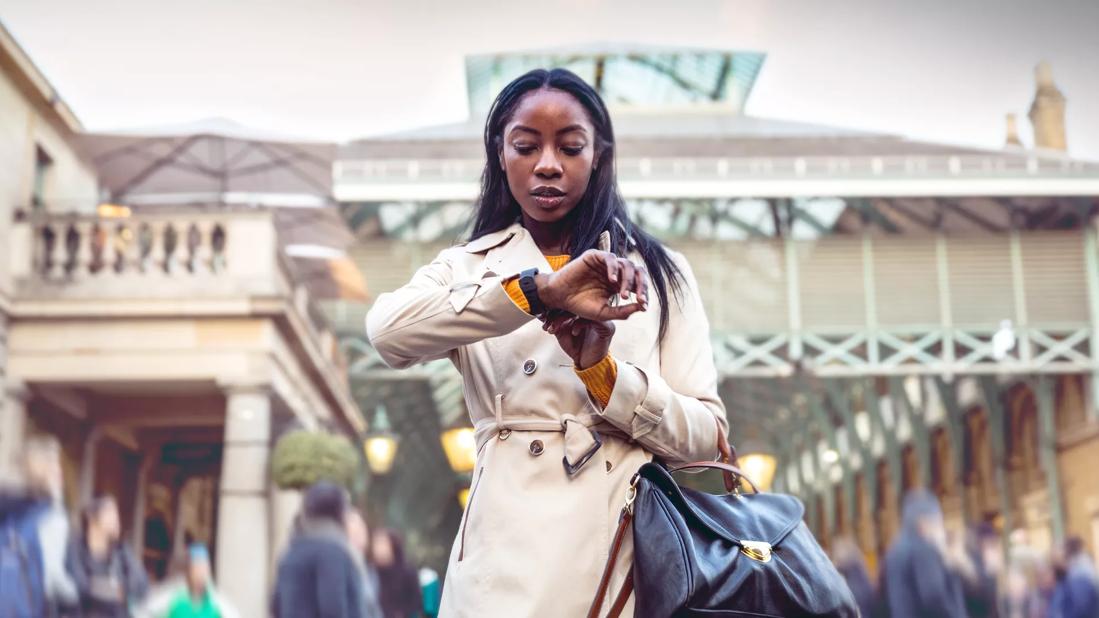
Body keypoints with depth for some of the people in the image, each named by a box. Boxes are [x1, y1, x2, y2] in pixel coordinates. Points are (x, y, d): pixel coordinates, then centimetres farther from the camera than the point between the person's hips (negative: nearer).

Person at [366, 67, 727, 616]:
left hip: (636, 547, 1)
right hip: (509, 558, -1)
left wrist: (602, 373, -13)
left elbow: (706, 434, 2)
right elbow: (387, 331, -15)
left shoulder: (659, 271, 9)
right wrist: (540, 289, -24)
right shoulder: (466, 268, 7)